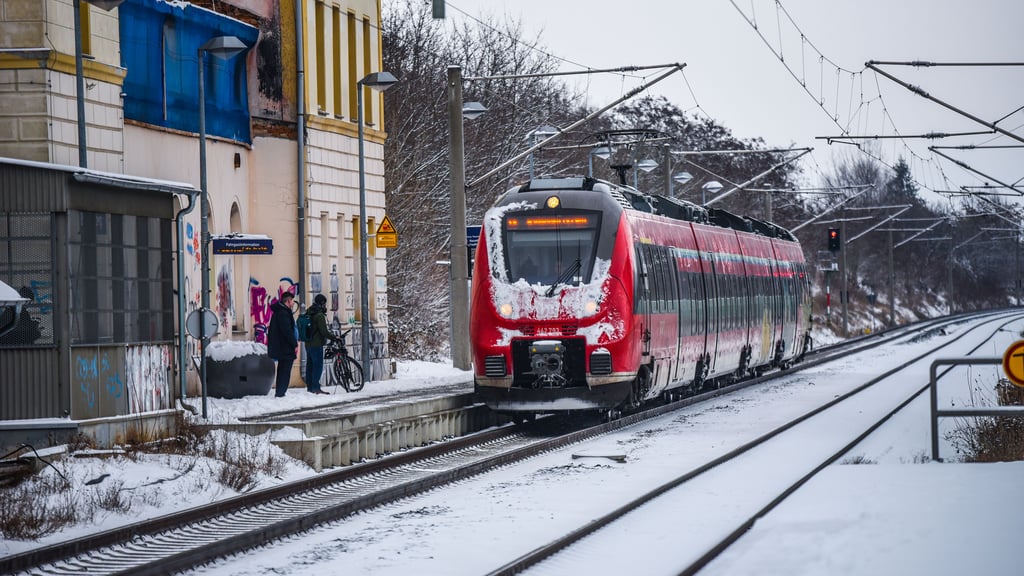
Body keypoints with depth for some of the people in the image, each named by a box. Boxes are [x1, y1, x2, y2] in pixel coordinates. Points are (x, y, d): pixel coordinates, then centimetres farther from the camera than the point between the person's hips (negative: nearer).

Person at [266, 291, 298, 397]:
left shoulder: (277, 312, 16)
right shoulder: (283, 313, -17)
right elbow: (287, 331, -22)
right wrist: (295, 344, -15)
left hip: (279, 348, 10)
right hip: (286, 349, -10)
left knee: (282, 371, 16)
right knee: (285, 372, -7)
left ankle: (279, 393, 20)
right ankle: (280, 392, -8)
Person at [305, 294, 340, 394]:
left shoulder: (309, 313, 12)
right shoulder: (319, 315, -16)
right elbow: (324, 331, -19)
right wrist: (334, 338, -7)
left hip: (308, 344, 9)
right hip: (316, 344, -9)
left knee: (310, 365, 12)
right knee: (318, 365, -6)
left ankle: (309, 387, 17)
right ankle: (316, 388, -9)